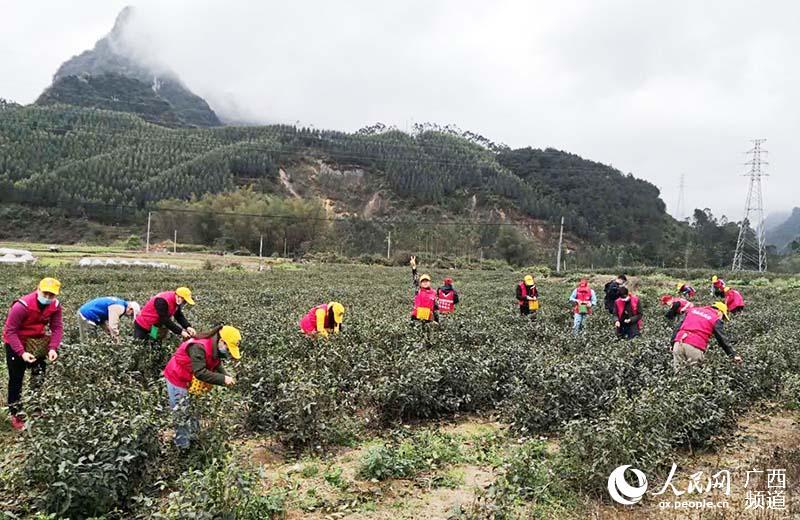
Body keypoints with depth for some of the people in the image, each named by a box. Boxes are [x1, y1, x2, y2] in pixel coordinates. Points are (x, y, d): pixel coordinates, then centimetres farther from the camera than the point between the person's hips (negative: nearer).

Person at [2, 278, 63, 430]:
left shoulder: (55, 306, -17)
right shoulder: (22, 306, -32)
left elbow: (57, 328, -18)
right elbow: (10, 331, -29)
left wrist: (52, 348, -34)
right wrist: (21, 353, -37)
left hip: (37, 339, 5)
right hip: (16, 342, -5)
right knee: (16, 379, 1)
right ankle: (15, 414, 13)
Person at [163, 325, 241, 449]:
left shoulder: (215, 348, -7)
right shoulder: (199, 347, -36)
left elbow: (217, 366, 1)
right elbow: (200, 373, -40)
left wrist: (227, 377, -17)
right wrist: (223, 379, -39)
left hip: (189, 381, 8)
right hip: (177, 379, -8)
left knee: (188, 410, 19)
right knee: (181, 413, 3)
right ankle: (183, 445, 14)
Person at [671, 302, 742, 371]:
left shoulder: (693, 310, 23)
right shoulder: (716, 320, 9)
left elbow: (679, 327, 21)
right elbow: (721, 339, 1)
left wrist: (673, 344, 24)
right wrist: (734, 355, 4)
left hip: (678, 343, 5)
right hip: (694, 347, -4)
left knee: (677, 370, 9)